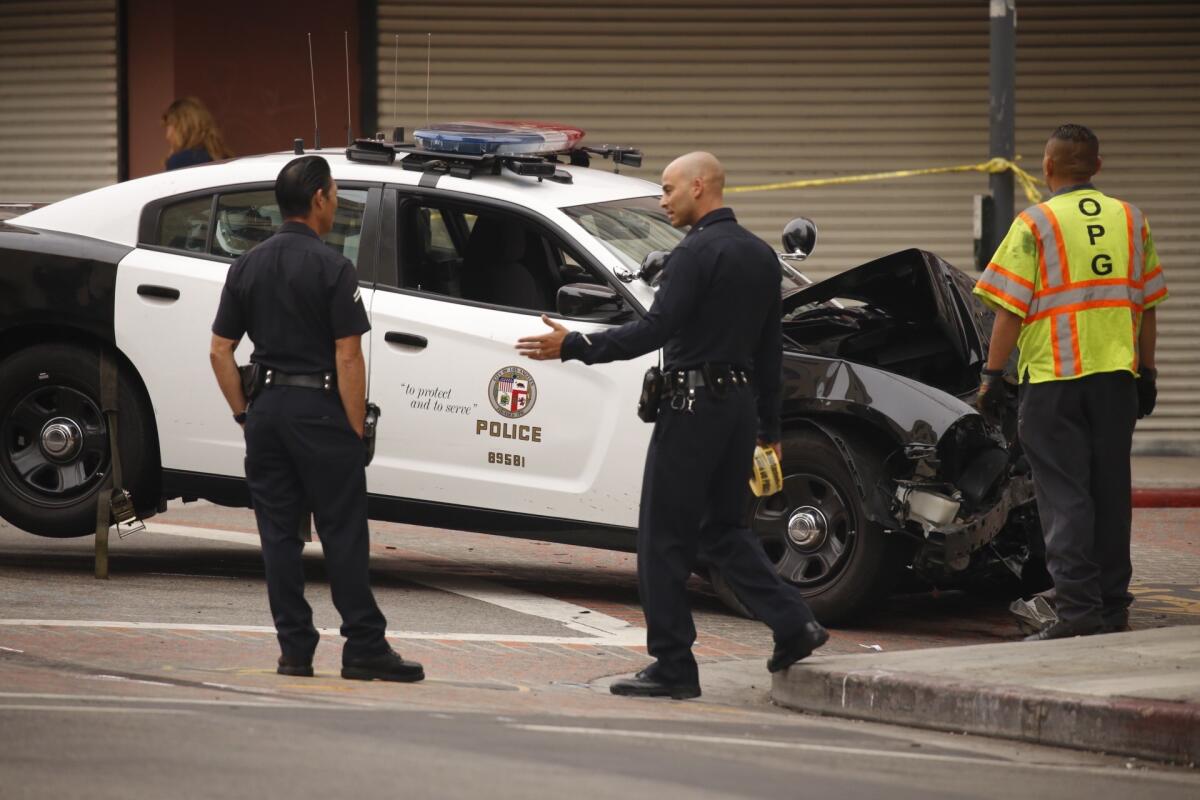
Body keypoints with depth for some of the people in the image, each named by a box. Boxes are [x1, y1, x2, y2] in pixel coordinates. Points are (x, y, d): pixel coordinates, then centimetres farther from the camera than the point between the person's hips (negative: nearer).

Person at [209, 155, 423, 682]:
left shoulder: (247, 267, 7)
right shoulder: (332, 268, -10)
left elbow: (220, 351, 7)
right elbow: (347, 357, -13)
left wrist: (243, 413, 13)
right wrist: (356, 430, -8)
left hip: (267, 407, 6)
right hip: (319, 408, -5)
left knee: (279, 534, 7)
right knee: (343, 534, -2)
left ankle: (295, 650, 7)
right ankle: (364, 649, -1)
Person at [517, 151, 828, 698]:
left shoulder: (697, 253, -13)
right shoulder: (760, 255, 14)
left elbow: (655, 330, -21)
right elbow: (771, 349, 19)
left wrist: (572, 346, -20)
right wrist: (770, 428, 23)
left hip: (694, 405, -8)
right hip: (741, 402, 8)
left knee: (664, 539, -2)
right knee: (724, 530, 18)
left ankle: (673, 666, -1)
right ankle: (792, 624, 5)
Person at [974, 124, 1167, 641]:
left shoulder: (1036, 225, -5)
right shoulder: (1130, 220, 9)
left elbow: (1009, 309, -9)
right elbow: (1147, 305, 14)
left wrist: (993, 375, -4)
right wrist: (1147, 374, 21)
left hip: (1055, 377, -4)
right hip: (1117, 375, 4)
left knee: (1064, 496, -3)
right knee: (1111, 492, 11)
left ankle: (1076, 606, -10)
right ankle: (1113, 607, 15)